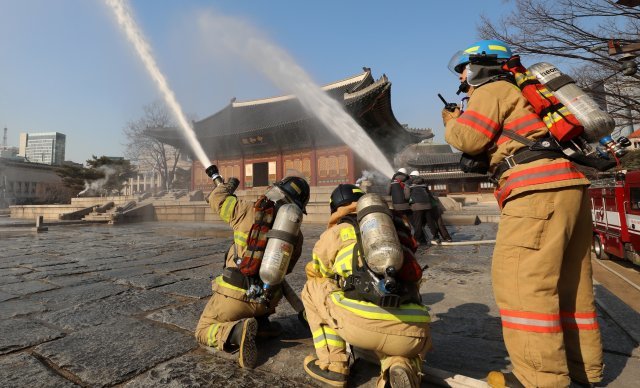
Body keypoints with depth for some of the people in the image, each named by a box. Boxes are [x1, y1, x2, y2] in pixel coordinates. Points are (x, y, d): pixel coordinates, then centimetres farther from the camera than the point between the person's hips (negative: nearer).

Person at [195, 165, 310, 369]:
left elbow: (217, 199, 8)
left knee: (203, 331, 17)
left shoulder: (247, 210, -10)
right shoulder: (296, 234, -2)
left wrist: (228, 185, 27)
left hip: (234, 295, -4)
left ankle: (237, 331, -12)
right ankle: (261, 323, 16)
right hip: (266, 302, 4)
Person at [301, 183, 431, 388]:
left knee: (313, 287, 23)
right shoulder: (399, 229, 26)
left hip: (362, 324, -3)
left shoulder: (335, 232, 16)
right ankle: (400, 365, 5)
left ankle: (332, 365, 20)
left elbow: (314, 273, 35)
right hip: (410, 335, 3)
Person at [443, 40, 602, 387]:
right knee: (567, 282, 12)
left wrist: (451, 121, 12)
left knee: (522, 280, -11)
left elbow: (469, 138, -6)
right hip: (569, 185, 10)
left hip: (540, 188, -10)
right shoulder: (515, 94, 32)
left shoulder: (491, 89, 4)